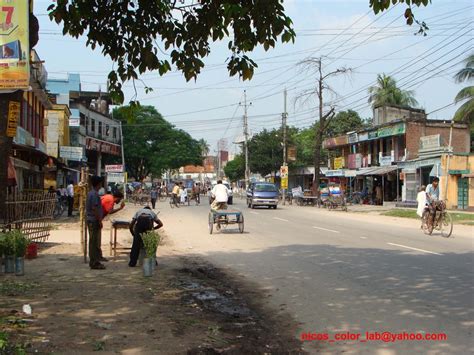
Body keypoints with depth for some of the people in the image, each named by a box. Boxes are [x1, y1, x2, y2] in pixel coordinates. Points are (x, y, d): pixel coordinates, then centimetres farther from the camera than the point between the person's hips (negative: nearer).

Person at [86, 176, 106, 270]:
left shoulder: (90, 193, 14)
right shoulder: (95, 194, -17)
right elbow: (94, 208, -21)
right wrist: (99, 221, -17)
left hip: (90, 220, 10)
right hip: (94, 221, -10)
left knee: (93, 242, 14)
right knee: (95, 242, -6)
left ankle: (93, 262, 21)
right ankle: (95, 263, -2)